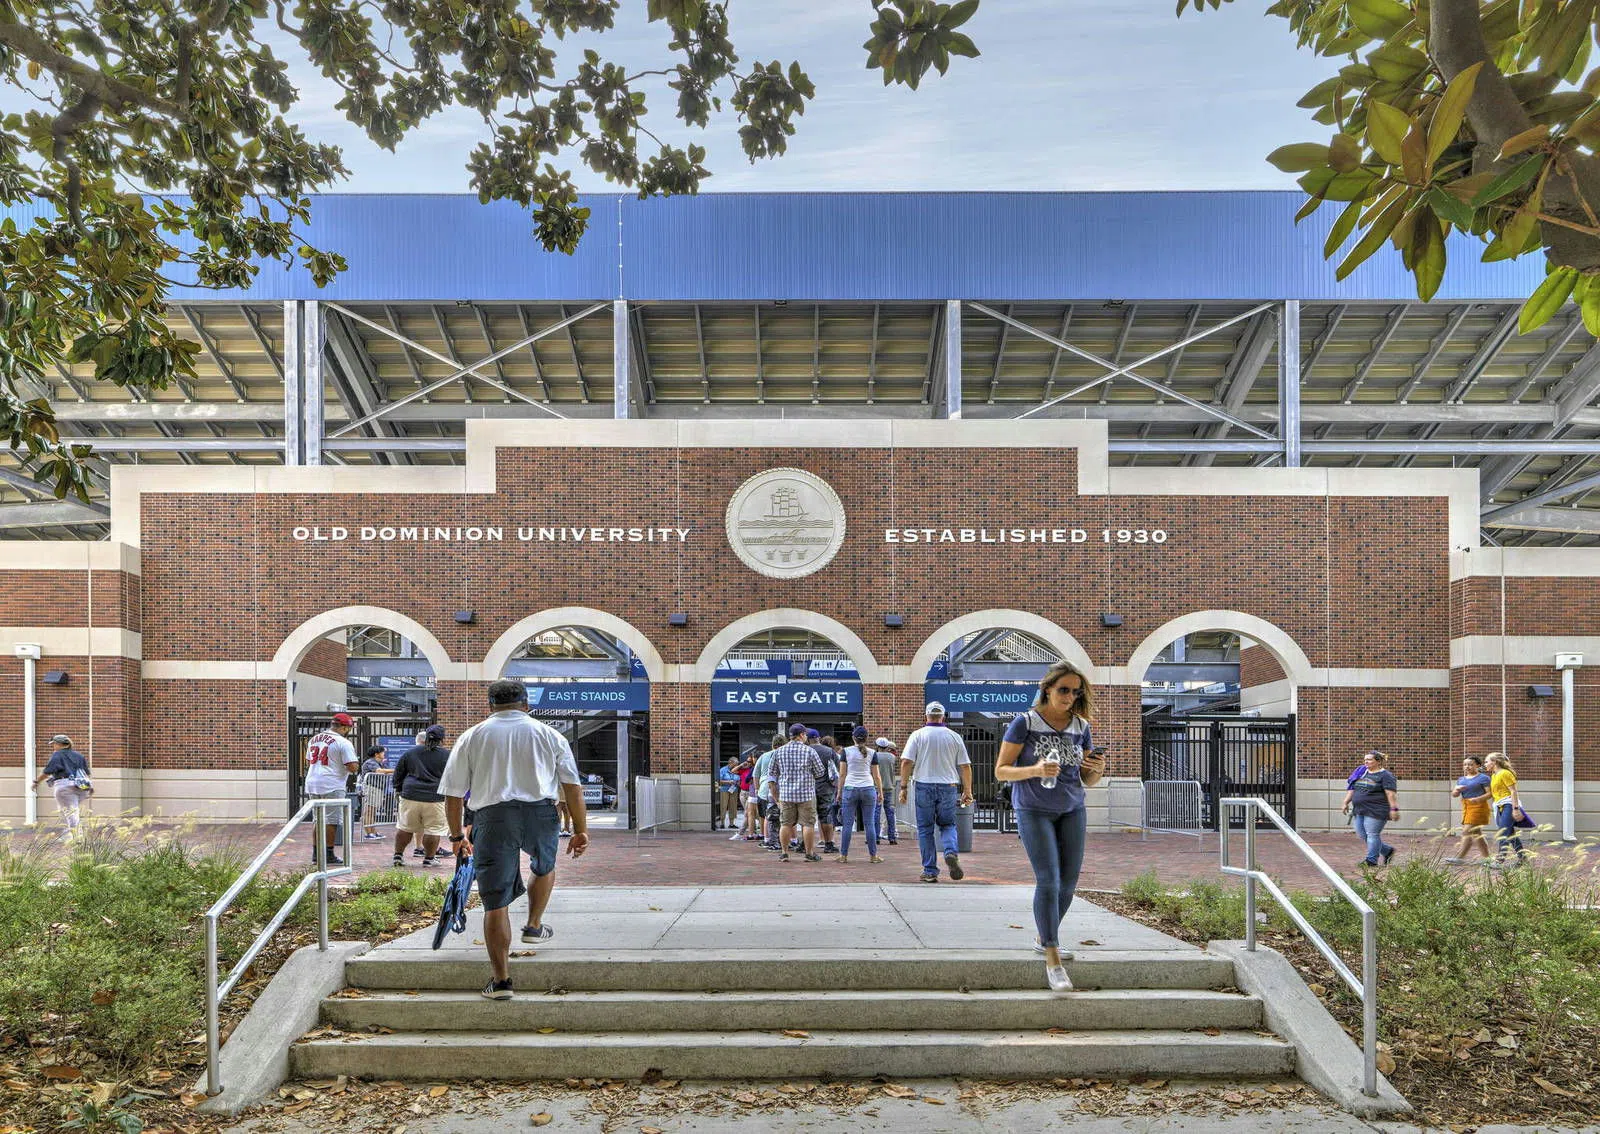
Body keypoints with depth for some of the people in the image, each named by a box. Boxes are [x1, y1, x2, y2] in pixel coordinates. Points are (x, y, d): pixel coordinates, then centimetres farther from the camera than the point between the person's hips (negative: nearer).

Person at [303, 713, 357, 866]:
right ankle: (329, 856, 1)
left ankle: (316, 855, 17)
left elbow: (308, 763, 23)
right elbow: (352, 767, -14)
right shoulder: (343, 743, -10)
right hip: (332, 787, -7)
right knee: (331, 821, -1)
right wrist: (355, 763, 7)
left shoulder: (313, 739, 15)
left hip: (312, 784, 7)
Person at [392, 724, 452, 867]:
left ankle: (398, 855, 17)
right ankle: (428, 858, 7)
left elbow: (398, 775, 14)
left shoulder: (409, 753, 8)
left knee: (405, 827, 14)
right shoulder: (447, 756, 0)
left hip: (410, 796, 3)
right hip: (435, 797, -3)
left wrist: (400, 790, 26)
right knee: (433, 829, 4)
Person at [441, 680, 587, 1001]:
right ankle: (534, 926, 36)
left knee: (496, 902, 3)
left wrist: (457, 836, 24)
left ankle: (500, 979, 4)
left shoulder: (471, 737, 17)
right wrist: (581, 830, 14)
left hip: (492, 816, 0)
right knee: (544, 867, 32)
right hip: (540, 812, 0)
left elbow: (452, 794, 14)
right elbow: (573, 787, 9)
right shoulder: (549, 734, 16)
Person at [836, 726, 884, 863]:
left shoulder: (846, 751, 1)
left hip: (850, 789, -1)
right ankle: (873, 855, 7)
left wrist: (839, 792, 7)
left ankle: (844, 855, 4)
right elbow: (876, 776, 5)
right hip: (868, 789, 1)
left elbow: (842, 774, 1)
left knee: (847, 824, 2)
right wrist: (880, 792, 14)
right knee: (869, 823, 5)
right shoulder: (872, 753, 4)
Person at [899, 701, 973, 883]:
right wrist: (967, 791, 11)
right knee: (947, 825, 14)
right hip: (947, 787, 1)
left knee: (925, 829, 6)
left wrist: (903, 786, -3)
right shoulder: (955, 737, 5)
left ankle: (930, 871, 6)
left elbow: (906, 762, -8)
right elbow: (965, 766, 5)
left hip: (924, 786, -1)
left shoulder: (917, 735, 0)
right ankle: (951, 853, -14)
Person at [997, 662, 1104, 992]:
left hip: (1072, 810, 5)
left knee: (1068, 882, 6)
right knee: (1048, 881, -13)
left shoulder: (1080, 727, 4)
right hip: (1034, 810, -5)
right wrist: (1035, 771, -24)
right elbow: (1001, 771, -8)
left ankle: (1044, 939, 30)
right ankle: (1053, 962, -9)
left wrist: (1098, 769, -12)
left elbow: (1088, 780, 11)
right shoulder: (1025, 723, -9)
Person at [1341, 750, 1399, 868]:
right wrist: (1346, 802, 16)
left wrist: (1394, 809, -19)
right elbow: (1352, 789, 20)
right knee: (1362, 835, 8)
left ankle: (1371, 860, 3)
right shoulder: (1362, 773, 16)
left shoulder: (1385, 775, -6)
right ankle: (1387, 851, 24)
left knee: (1372, 834, -6)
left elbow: (1391, 794, -13)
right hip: (1359, 810, 8)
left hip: (1376, 812, -8)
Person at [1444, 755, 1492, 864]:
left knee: (1467, 832, -14)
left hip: (1478, 807, -8)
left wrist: (1478, 799, -26)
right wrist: (1457, 789, -11)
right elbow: (1454, 794, 11)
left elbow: (1490, 793, -10)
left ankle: (1459, 857, -18)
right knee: (1476, 834, 11)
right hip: (1466, 808, 8)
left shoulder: (1483, 778, -4)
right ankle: (1487, 857, 18)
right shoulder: (1461, 779, 16)